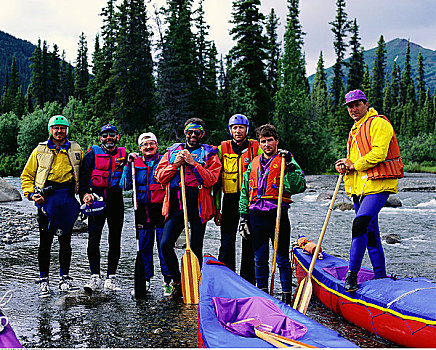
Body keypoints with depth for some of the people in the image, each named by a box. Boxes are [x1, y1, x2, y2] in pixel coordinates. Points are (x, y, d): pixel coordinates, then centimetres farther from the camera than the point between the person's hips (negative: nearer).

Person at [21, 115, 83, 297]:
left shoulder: (75, 150, 10)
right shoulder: (40, 150, 7)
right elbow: (27, 175, 10)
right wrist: (31, 193, -4)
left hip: (67, 198, 1)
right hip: (46, 198, -1)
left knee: (65, 241, 6)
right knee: (45, 241, 2)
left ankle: (64, 278, 18)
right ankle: (43, 280, 13)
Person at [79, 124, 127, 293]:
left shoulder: (123, 154, 11)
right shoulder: (93, 153, 7)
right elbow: (83, 175, 2)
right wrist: (84, 193, -13)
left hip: (116, 200, 2)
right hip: (97, 198, -1)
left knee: (115, 239, 4)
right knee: (93, 239, -8)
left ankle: (111, 277, 13)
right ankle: (95, 277, -2)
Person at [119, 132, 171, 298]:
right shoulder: (136, 163, 10)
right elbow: (125, 185, 3)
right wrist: (128, 165, -3)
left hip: (162, 208, -2)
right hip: (143, 209, 2)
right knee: (143, 246, 6)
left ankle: (168, 281, 8)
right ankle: (144, 281, 18)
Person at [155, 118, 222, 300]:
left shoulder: (209, 154, 9)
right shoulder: (172, 152, 18)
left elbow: (211, 179, -6)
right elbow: (160, 177, 9)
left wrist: (193, 163, -12)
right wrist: (175, 165, -6)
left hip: (198, 207, -2)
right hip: (175, 206, 2)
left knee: (196, 248, 1)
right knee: (165, 244, -9)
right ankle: (177, 281, 10)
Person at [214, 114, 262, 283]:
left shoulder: (256, 147, 3)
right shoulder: (222, 149, 5)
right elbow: (217, 181, 6)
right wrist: (216, 208, 1)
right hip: (230, 201, 0)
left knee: (249, 244, 6)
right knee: (227, 244, 1)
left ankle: (248, 283, 17)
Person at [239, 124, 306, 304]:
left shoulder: (286, 161, 2)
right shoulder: (254, 164, 15)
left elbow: (299, 186, -12)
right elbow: (244, 192, 18)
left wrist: (289, 167, -20)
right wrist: (243, 216, 13)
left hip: (278, 215, -4)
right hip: (256, 217, 4)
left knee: (282, 259, 1)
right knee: (260, 259, 11)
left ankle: (287, 296, 11)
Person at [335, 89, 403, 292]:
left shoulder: (378, 123, -5)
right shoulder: (354, 130, 23)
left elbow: (378, 153, -16)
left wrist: (354, 165, -11)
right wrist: (345, 167, 5)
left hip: (377, 184, -9)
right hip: (360, 187, 9)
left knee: (360, 225, -21)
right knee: (370, 234, 10)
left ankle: (352, 275, -16)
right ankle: (380, 276, 19)